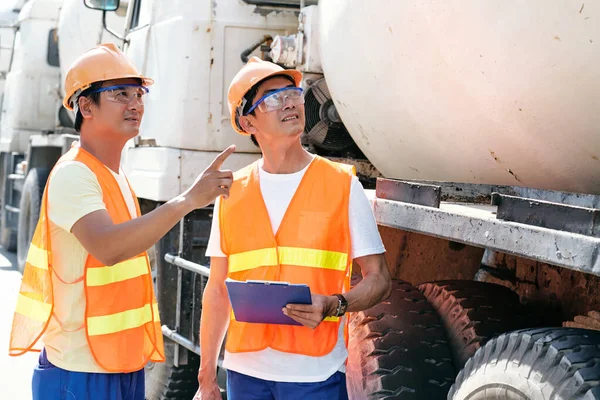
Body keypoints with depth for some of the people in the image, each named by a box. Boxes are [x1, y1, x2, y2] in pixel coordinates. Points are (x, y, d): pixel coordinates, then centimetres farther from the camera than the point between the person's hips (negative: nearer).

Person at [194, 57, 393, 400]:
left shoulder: (342, 184, 0)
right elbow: (218, 290, 11)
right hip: (245, 371, 2)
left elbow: (379, 279, 1)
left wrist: (333, 305, -18)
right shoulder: (232, 194, 6)